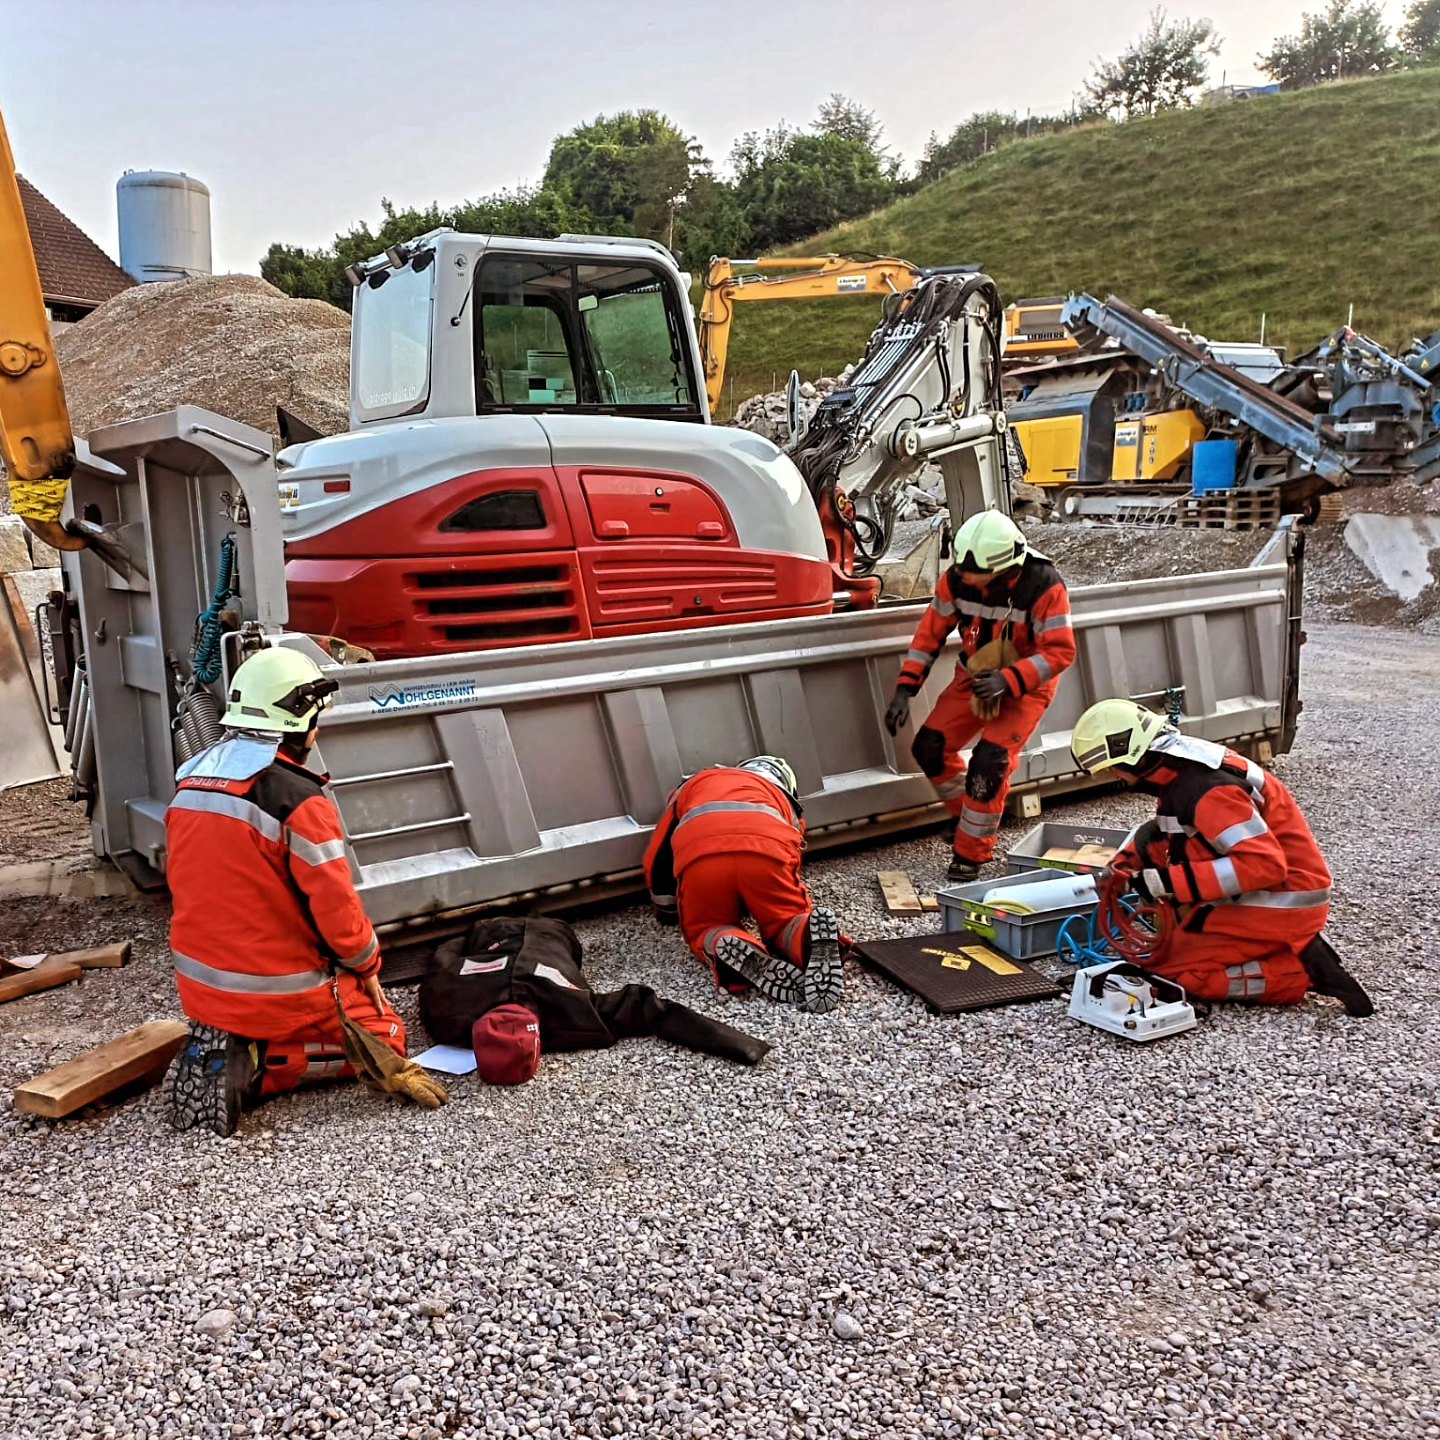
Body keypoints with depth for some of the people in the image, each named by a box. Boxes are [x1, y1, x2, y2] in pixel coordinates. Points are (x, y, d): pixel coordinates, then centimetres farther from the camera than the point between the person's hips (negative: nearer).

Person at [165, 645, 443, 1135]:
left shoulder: (190, 781, 1)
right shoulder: (299, 799, -23)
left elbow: (187, 885, 11)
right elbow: (337, 907, -20)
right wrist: (367, 966, -1)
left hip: (200, 986, 7)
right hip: (282, 991, -7)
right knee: (383, 1038, 15)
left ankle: (218, 1049, 6)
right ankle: (255, 1069, -5)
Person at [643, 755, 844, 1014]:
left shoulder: (692, 785, 44)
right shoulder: (784, 797, 43)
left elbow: (657, 859, 41)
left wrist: (666, 908, 58)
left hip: (700, 851, 0)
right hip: (767, 847, 0)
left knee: (705, 930, 19)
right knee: (786, 922, 19)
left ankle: (741, 958, -15)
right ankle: (813, 939, -17)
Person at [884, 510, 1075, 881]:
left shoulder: (1044, 586, -27)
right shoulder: (957, 580, -16)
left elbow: (1061, 651, -24)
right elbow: (930, 632, -5)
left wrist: (1007, 681, -35)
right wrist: (905, 689, -11)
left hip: (1026, 685, -5)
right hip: (975, 677, 5)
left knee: (989, 763, -19)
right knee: (929, 747, -2)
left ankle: (971, 854, 0)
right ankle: (967, 816, 25)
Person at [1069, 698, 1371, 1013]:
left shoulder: (1206, 790, -25)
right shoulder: (1178, 769, 3)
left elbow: (1264, 864, -31)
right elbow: (1163, 832, 20)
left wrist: (1167, 882, -30)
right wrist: (1122, 866, 3)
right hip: (1257, 893, 10)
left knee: (1170, 971, -9)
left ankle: (1301, 972, -8)